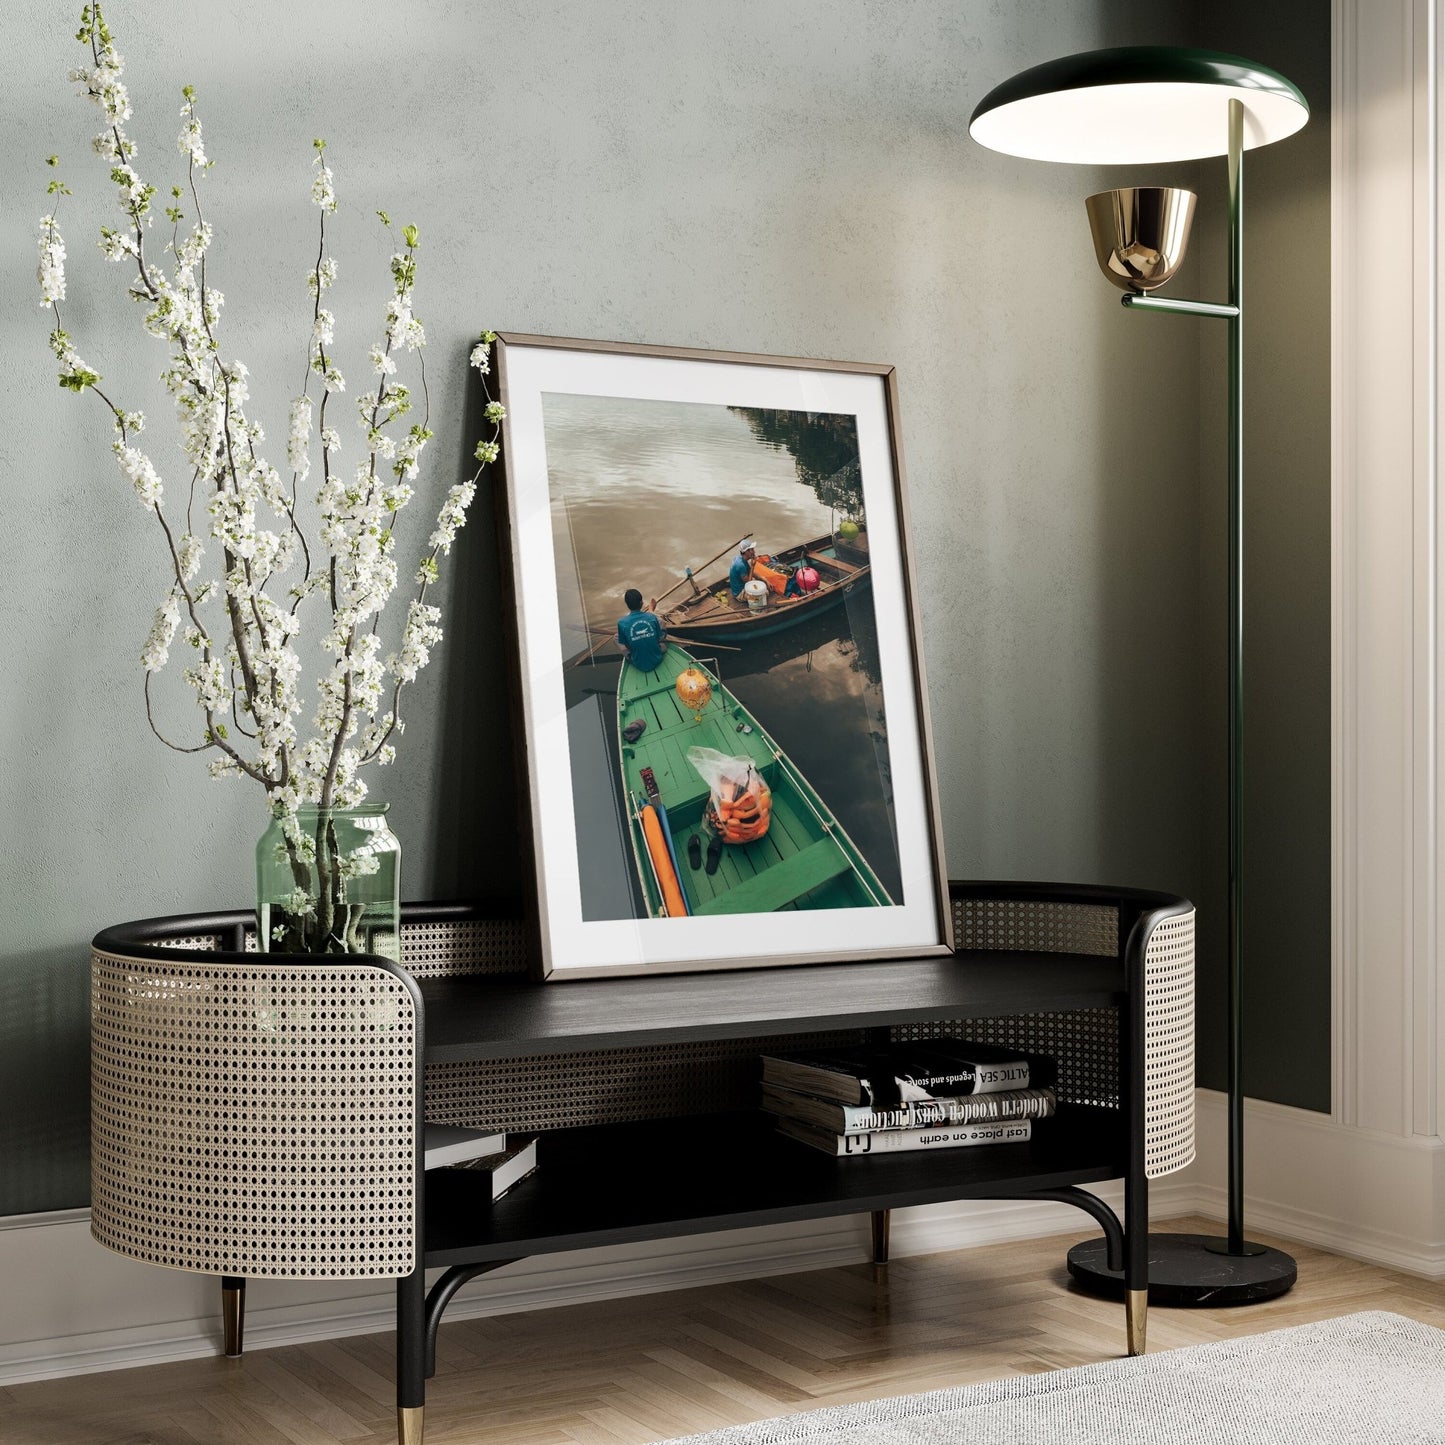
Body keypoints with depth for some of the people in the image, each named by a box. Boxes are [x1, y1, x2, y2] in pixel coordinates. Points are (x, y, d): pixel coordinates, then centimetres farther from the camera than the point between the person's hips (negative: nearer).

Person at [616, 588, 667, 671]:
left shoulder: (622, 623, -19)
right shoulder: (652, 617, -14)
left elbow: (624, 648, -11)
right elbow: (660, 638, -2)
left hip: (639, 664, -1)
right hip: (656, 660, 1)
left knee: (616, 637, 18)